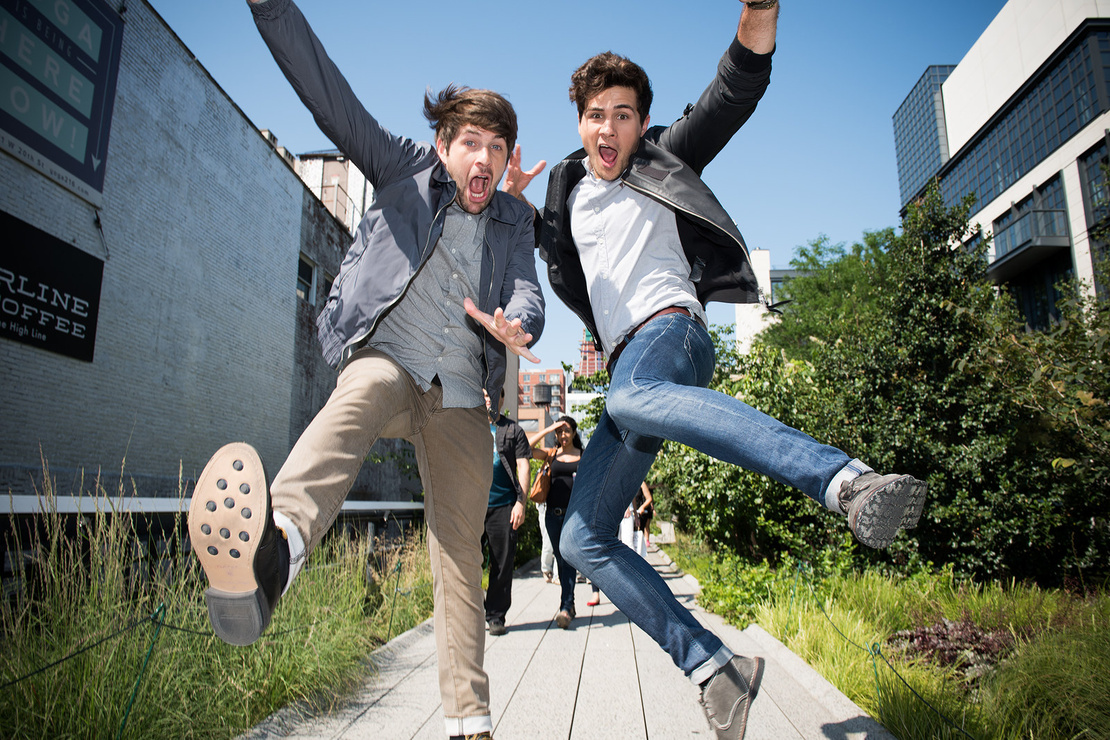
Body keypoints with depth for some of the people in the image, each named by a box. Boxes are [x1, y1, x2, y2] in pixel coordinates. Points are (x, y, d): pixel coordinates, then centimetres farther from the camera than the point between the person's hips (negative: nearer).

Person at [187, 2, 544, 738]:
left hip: (460, 395, 3)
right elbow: (326, 89, -1)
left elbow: (528, 292, -3)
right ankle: (271, 551, -65)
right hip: (385, 356, -3)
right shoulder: (407, 168, 9)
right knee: (368, 389, -40)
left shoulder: (513, 221, 14)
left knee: (461, 554, 0)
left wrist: (517, 324, -27)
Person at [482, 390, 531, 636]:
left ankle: (496, 616, 13)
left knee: (502, 564, 2)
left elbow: (523, 467, 5)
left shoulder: (513, 430, 11)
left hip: (503, 505, -1)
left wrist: (521, 502, -5)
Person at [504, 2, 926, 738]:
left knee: (631, 397, -45)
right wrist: (519, 206, 19)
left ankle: (850, 482, -59)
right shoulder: (568, 187, 25)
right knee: (583, 538, -4)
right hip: (630, 365, 6)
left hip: (667, 328, -6)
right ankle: (715, 669, -7)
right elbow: (566, 276, 30)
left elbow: (739, 88, 0)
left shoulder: (661, 157, 12)